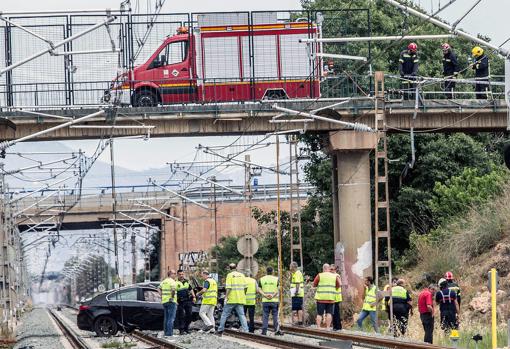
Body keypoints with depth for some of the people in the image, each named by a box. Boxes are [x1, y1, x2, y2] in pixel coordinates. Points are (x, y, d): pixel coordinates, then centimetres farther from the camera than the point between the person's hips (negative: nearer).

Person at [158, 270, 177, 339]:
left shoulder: (164, 281, 15)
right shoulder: (172, 282, -11)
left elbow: (159, 289, 13)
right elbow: (173, 289, -28)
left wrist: (162, 296, 7)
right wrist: (172, 297, -16)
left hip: (164, 301, 8)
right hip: (171, 302, -8)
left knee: (166, 318, 16)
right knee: (171, 318, -6)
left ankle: (165, 332, 18)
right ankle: (169, 333, -11)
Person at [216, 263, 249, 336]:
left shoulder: (230, 275, -5)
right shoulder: (241, 275, 10)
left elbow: (229, 287, -14)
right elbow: (245, 287, 8)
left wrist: (226, 297, -9)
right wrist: (243, 295, 20)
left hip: (231, 299, -4)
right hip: (240, 299, 4)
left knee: (225, 314, 7)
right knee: (242, 315, 4)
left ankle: (220, 330, 11)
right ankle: (246, 330, -6)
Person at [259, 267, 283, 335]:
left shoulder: (261, 279, 7)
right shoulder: (276, 279, 2)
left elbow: (259, 289, -2)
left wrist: (265, 295, -11)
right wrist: (273, 295, -14)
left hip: (265, 300, 1)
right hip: (274, 300, -1)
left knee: (265, 316, 3)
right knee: (275, 315, 4)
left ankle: (264, 331, 0)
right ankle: (276, 330, 1)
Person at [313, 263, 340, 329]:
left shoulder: (320, 275, -2)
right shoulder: (334, 276, 5)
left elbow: (314, 285, 3)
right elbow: (338, 286, 12)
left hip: (321, 297, -2)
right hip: (331, 298, 2)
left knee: (319, 313, 1)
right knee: (329, 313, 4)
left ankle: (318, 328, -4)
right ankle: (328, 327, -3)